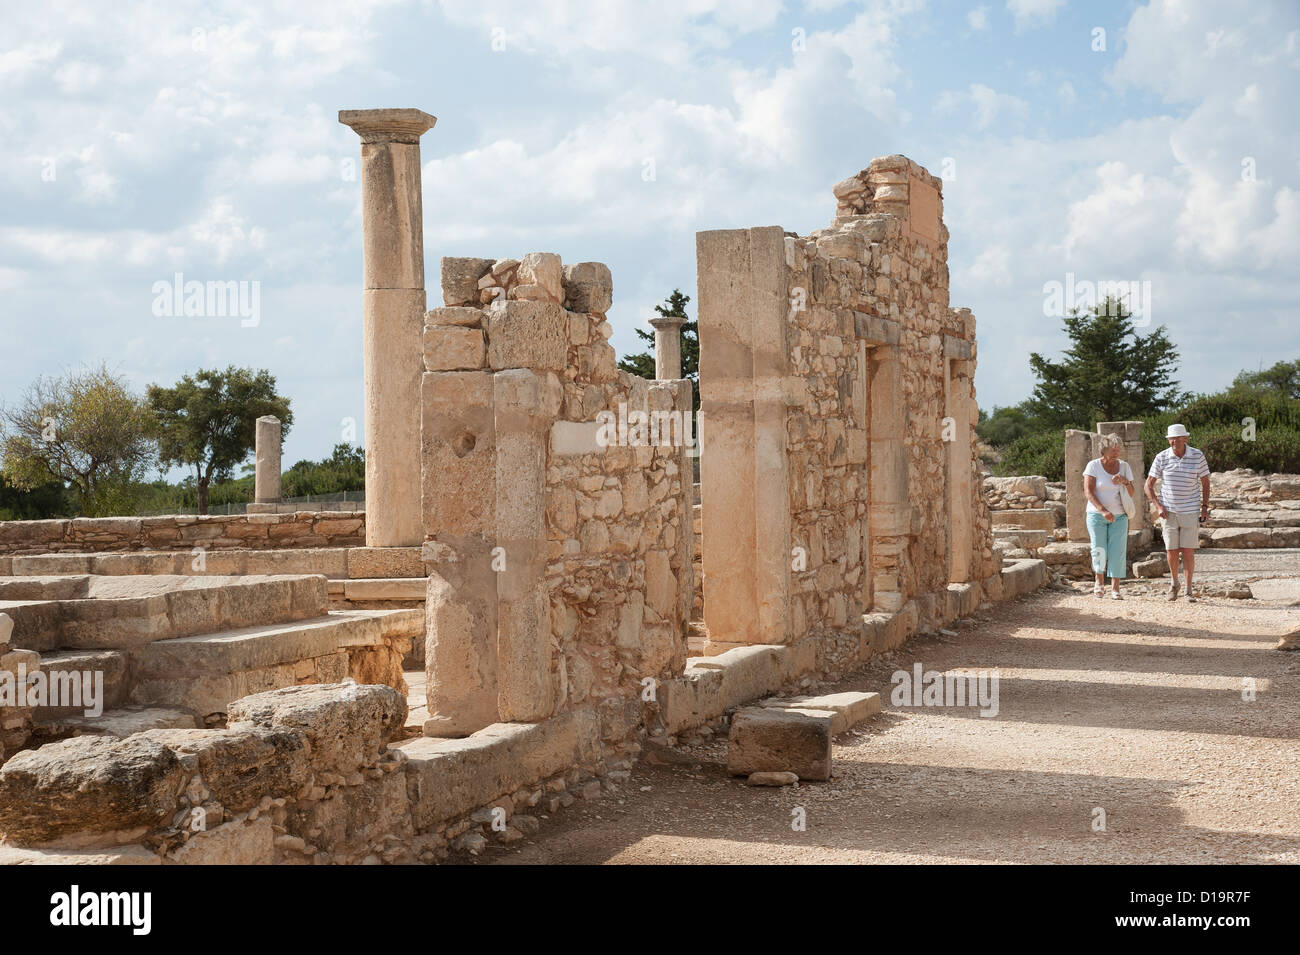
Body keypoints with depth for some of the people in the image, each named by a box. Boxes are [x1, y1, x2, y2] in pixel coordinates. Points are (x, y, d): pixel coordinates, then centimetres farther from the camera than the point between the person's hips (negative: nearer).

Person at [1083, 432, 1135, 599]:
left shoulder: (1124, 466, 3)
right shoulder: (1093, 466, -8)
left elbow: (1131, 493, 5)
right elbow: (1088, 492, -15)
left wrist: (1124, 481, -17)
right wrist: (1103, 511, -26)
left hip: (1119, 516, 2)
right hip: (1096, 515, -2)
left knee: (1117, 552, -6)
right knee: (1099, 551, -3)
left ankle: (1115, 588, -4)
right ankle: (1099, 580, 23)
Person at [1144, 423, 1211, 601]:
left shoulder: (1197, 456, -5)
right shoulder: (1161, 458, -5)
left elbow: (1205, 482, 7)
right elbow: (1149, 485, 1)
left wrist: (1205, 507, 0)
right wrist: (1158, 506, -10)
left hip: (1190, 512, -1)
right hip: (1169, 512, 1)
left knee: (1188, 552, -3)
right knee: (1172, 551, 6)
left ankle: (1189, 590, 4)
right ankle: (1174, 582, 30)